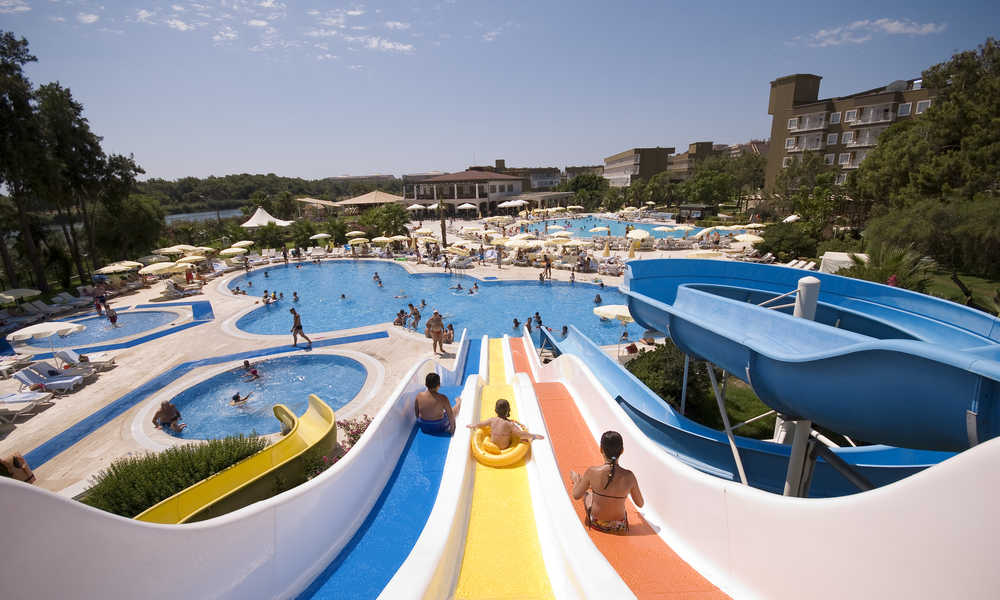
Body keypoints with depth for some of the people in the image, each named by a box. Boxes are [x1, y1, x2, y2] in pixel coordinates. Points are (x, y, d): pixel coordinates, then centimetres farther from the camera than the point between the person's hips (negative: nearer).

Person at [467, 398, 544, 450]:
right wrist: (534, 435, -23)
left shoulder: (492, 420, -11)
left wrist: (472, 426, 25)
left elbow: (480, 424, 5)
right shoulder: (510, 424, -24)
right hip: (505, 448, -3)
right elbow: (521, 434, -31)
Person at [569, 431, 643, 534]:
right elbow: (640, 504, -3)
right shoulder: (629, 476, -20)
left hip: (597, 524, -1)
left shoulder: (592, 472, -23)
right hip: (619, 526, 1)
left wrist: (576, 479, 14)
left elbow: (576, 496, -7)